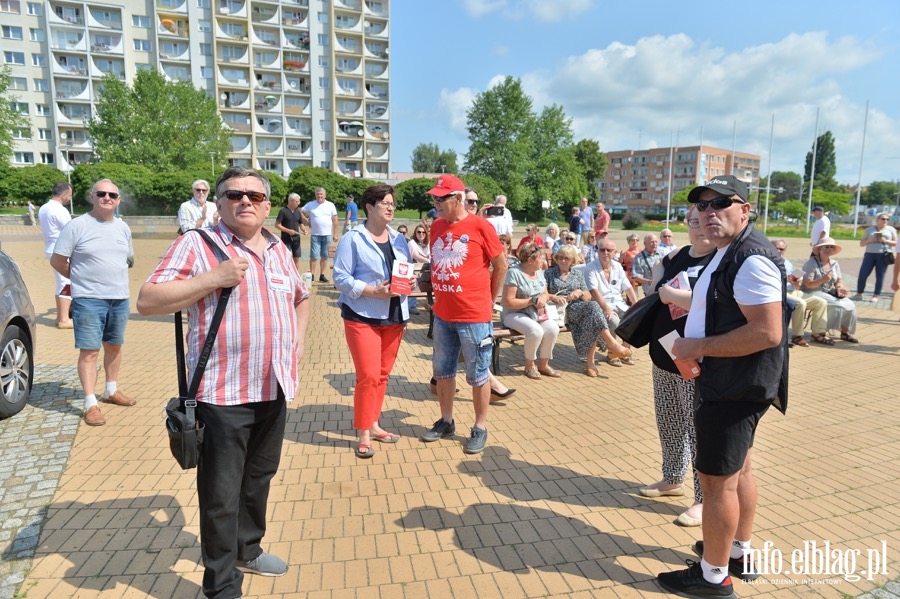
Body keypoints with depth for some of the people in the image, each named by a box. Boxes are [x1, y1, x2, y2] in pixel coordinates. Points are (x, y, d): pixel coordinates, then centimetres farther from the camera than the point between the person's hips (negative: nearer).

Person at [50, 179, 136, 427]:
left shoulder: (123, 227, 7)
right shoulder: (77, 226, -8)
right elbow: (57, 260, -4)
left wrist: (113, 278, 9)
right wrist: (83, 279, 5)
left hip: (120, 299, 5)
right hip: (89, 300, -5)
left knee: (114, 346, 16)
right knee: (89, 351, -2)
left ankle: (111, 390, 32)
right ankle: (91, 404, 4)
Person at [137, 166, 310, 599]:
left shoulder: (278, 249, 11)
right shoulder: (197, 244, -7)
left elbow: (301, 298, 26)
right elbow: (147, 302, -14)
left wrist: (298, 339, 12)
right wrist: (214, 278, -22)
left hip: (275, 389, 6)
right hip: (223, 394, -6)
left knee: (259, 479, 22)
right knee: (221, 495, 5)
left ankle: (247, 550, 43)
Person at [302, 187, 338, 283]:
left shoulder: (330, 205, 4)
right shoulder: (310, 205, 3)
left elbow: (335, 221, 5)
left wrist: (335, 234, 1)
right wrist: (307, 222, 2)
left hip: (327, 235, 1)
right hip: (315, 235, -1)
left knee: (325, 256, 6)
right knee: (314, 256, -4)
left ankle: (322, 275, 14)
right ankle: (312, 275, 1)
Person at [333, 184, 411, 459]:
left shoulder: (399, 239, 10)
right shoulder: (352, 239, -8)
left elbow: (408, 270, 15)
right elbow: (341, 277, -12)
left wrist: (408, 281, -9)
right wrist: (373, 292, -21)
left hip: (394, 317, 6)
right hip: (363, 317, -6)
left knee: (383, 374, 12)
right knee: (368, 376, -7)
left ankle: (373, 424, 28)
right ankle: (363, 434, 8)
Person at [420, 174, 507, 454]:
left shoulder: (480, 226, -12)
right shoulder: (436, 226, 6)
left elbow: (501, 266, -2)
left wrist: (489, 300, 6)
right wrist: (440, 296, 15)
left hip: (474, 315, -6)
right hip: (443, 314, 6)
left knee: (478, 374, 7)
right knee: (442, 371, 16)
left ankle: (480, 428, 22)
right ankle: (446, 421, 33)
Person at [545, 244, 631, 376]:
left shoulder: (578, 274, 24)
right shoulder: (549, 273, 16)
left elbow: (588, 297, 19)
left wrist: (580, 292, -4)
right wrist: (554, 297, -16)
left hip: (579, 308, 4)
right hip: (560, 310, -4)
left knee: (591, 321, -34)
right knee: (593, 306, -33)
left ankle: (590, 361, -32)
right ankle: (612, 343, -40)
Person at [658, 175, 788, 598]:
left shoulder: (751, 259, -21)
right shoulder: (726, 253, 11)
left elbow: (767, 332, -28)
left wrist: (697, 347, -23)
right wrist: (692, 306, 9)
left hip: (735, 387, -11)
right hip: (729, 382, 11)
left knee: (716, 478, 1)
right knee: (737, 469, 21)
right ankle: (740, 554, 39)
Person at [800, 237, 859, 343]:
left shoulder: (834, 263, 10)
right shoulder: (811, 263, -13)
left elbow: (839, 281, 10)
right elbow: (807, 284, -18)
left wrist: (840, 288, -14)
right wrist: (823, 280, -33)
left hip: (829, 293, 7)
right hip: (812, 293, -7)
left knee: (850, 305, -11)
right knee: (837, 305, -25)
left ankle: (845, 332, 7)